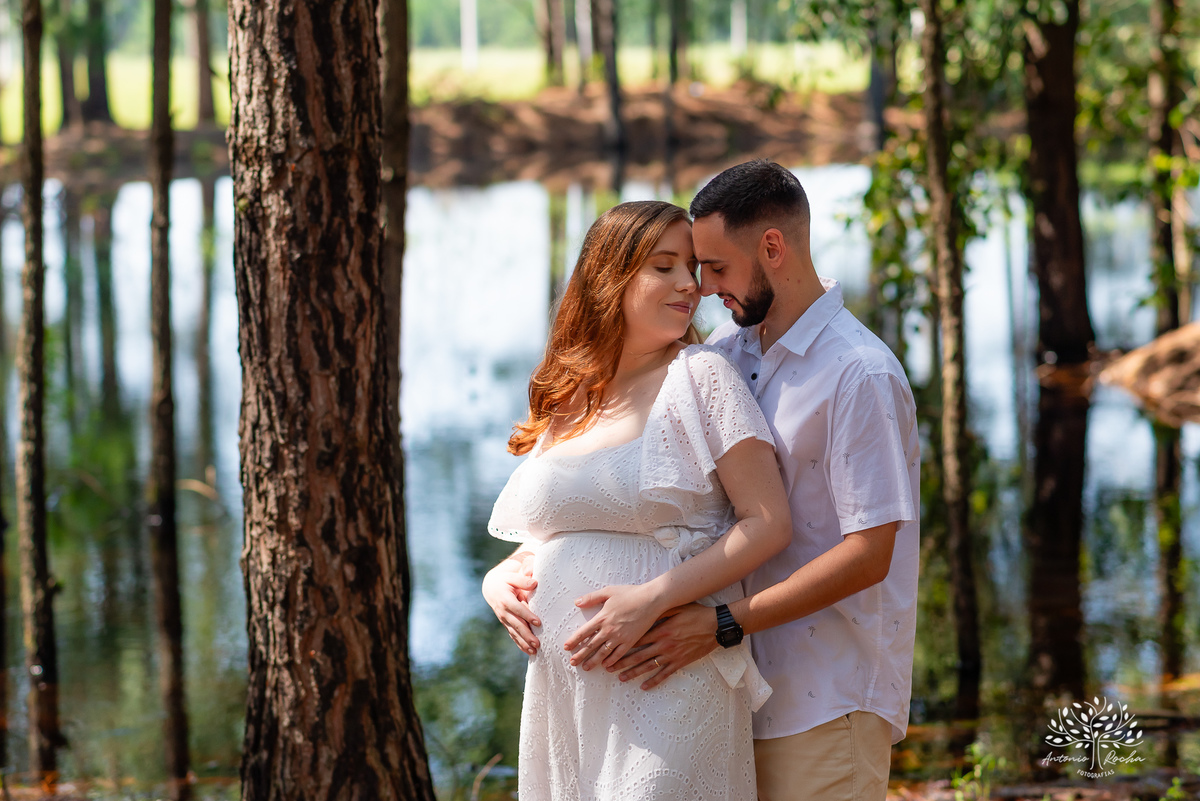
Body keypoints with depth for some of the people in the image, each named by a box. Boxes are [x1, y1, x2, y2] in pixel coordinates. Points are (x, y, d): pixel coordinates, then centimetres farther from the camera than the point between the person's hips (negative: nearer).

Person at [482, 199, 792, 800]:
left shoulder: (700, 377, -2)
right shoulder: (564, 403, 13)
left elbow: (769, 523, -9)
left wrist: (652, 599, -18)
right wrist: (500, 579, 1)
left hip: (668, 684, -5)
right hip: (563, 691, 5)